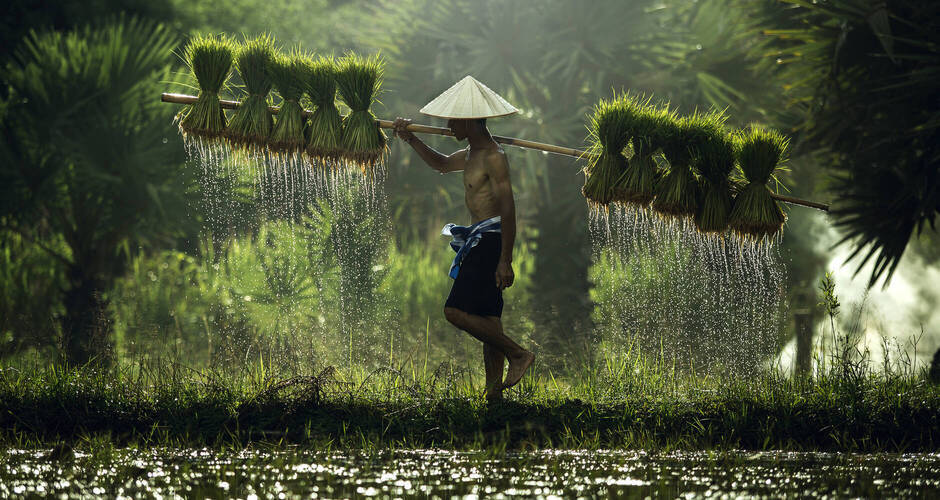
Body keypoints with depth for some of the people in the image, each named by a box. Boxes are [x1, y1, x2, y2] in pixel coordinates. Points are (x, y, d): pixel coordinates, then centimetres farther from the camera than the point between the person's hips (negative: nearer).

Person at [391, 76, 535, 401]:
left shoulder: (493, 157, -16)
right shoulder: (473, 153, 15)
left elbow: (508, 209, -21)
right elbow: (441, 164, 36)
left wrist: (505, 261, -25)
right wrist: (410, 139, 24)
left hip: (491, 239, -10)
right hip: (478, 239, 10)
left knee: (456, 311, -15)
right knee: (486, 319, 8)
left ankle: (518, 355, -9)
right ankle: (493, 389, 9)